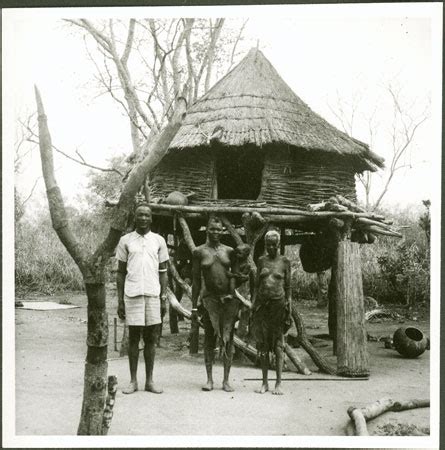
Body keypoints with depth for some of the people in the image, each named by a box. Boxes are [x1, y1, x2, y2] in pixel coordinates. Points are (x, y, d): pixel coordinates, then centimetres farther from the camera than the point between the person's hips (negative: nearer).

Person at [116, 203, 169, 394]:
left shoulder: (158, 240, 9)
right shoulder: (126, 240, 6)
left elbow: (163, 272, 11)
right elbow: (120, 272, 8)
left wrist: (164, 297, 3)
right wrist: (120, 300, 2)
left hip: (153, 294, 1)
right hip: (132, 294, -1)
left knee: (151, 338, 4)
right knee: (133, 337, 3)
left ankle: (149, 380, 12)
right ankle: (133, 381, 10)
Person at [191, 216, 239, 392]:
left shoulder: (229, 251, 8)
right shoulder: (199, 252, 4)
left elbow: (236, 276, 12)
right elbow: (196, 281, 6)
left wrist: (237, 301, 7)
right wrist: (194, 306, 4)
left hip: (229, 298, 1)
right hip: (210, 299, -1)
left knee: (228, 339, 1)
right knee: (209, 339, 3)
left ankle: (226, 380, 8)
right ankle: (209, 379, 11)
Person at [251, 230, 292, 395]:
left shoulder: (284, 262, 3)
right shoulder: (261, 261, 9)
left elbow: (288, 286, 5)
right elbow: (257, 284, 12)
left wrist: (289, 305, -2)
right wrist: (253, 303, 5)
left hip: (278, 304, -2)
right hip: (262, 304, 2)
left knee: (278, 345, -1)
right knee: (263, 344, 4)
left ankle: (278, 383, 4)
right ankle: (264, 383, 11)